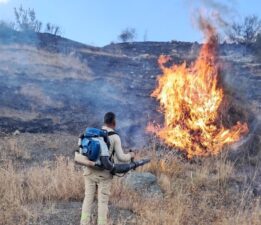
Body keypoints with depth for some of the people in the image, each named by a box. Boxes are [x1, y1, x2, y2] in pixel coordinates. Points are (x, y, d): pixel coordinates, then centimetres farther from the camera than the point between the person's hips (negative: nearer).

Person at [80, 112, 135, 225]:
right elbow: (120, 157, -7)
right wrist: (130, 155, 13)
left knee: (88, 198, 12)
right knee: (103, 201, 5)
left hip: (90, 171, 4)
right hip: (104, 173, -4)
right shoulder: (115, 137, -6)